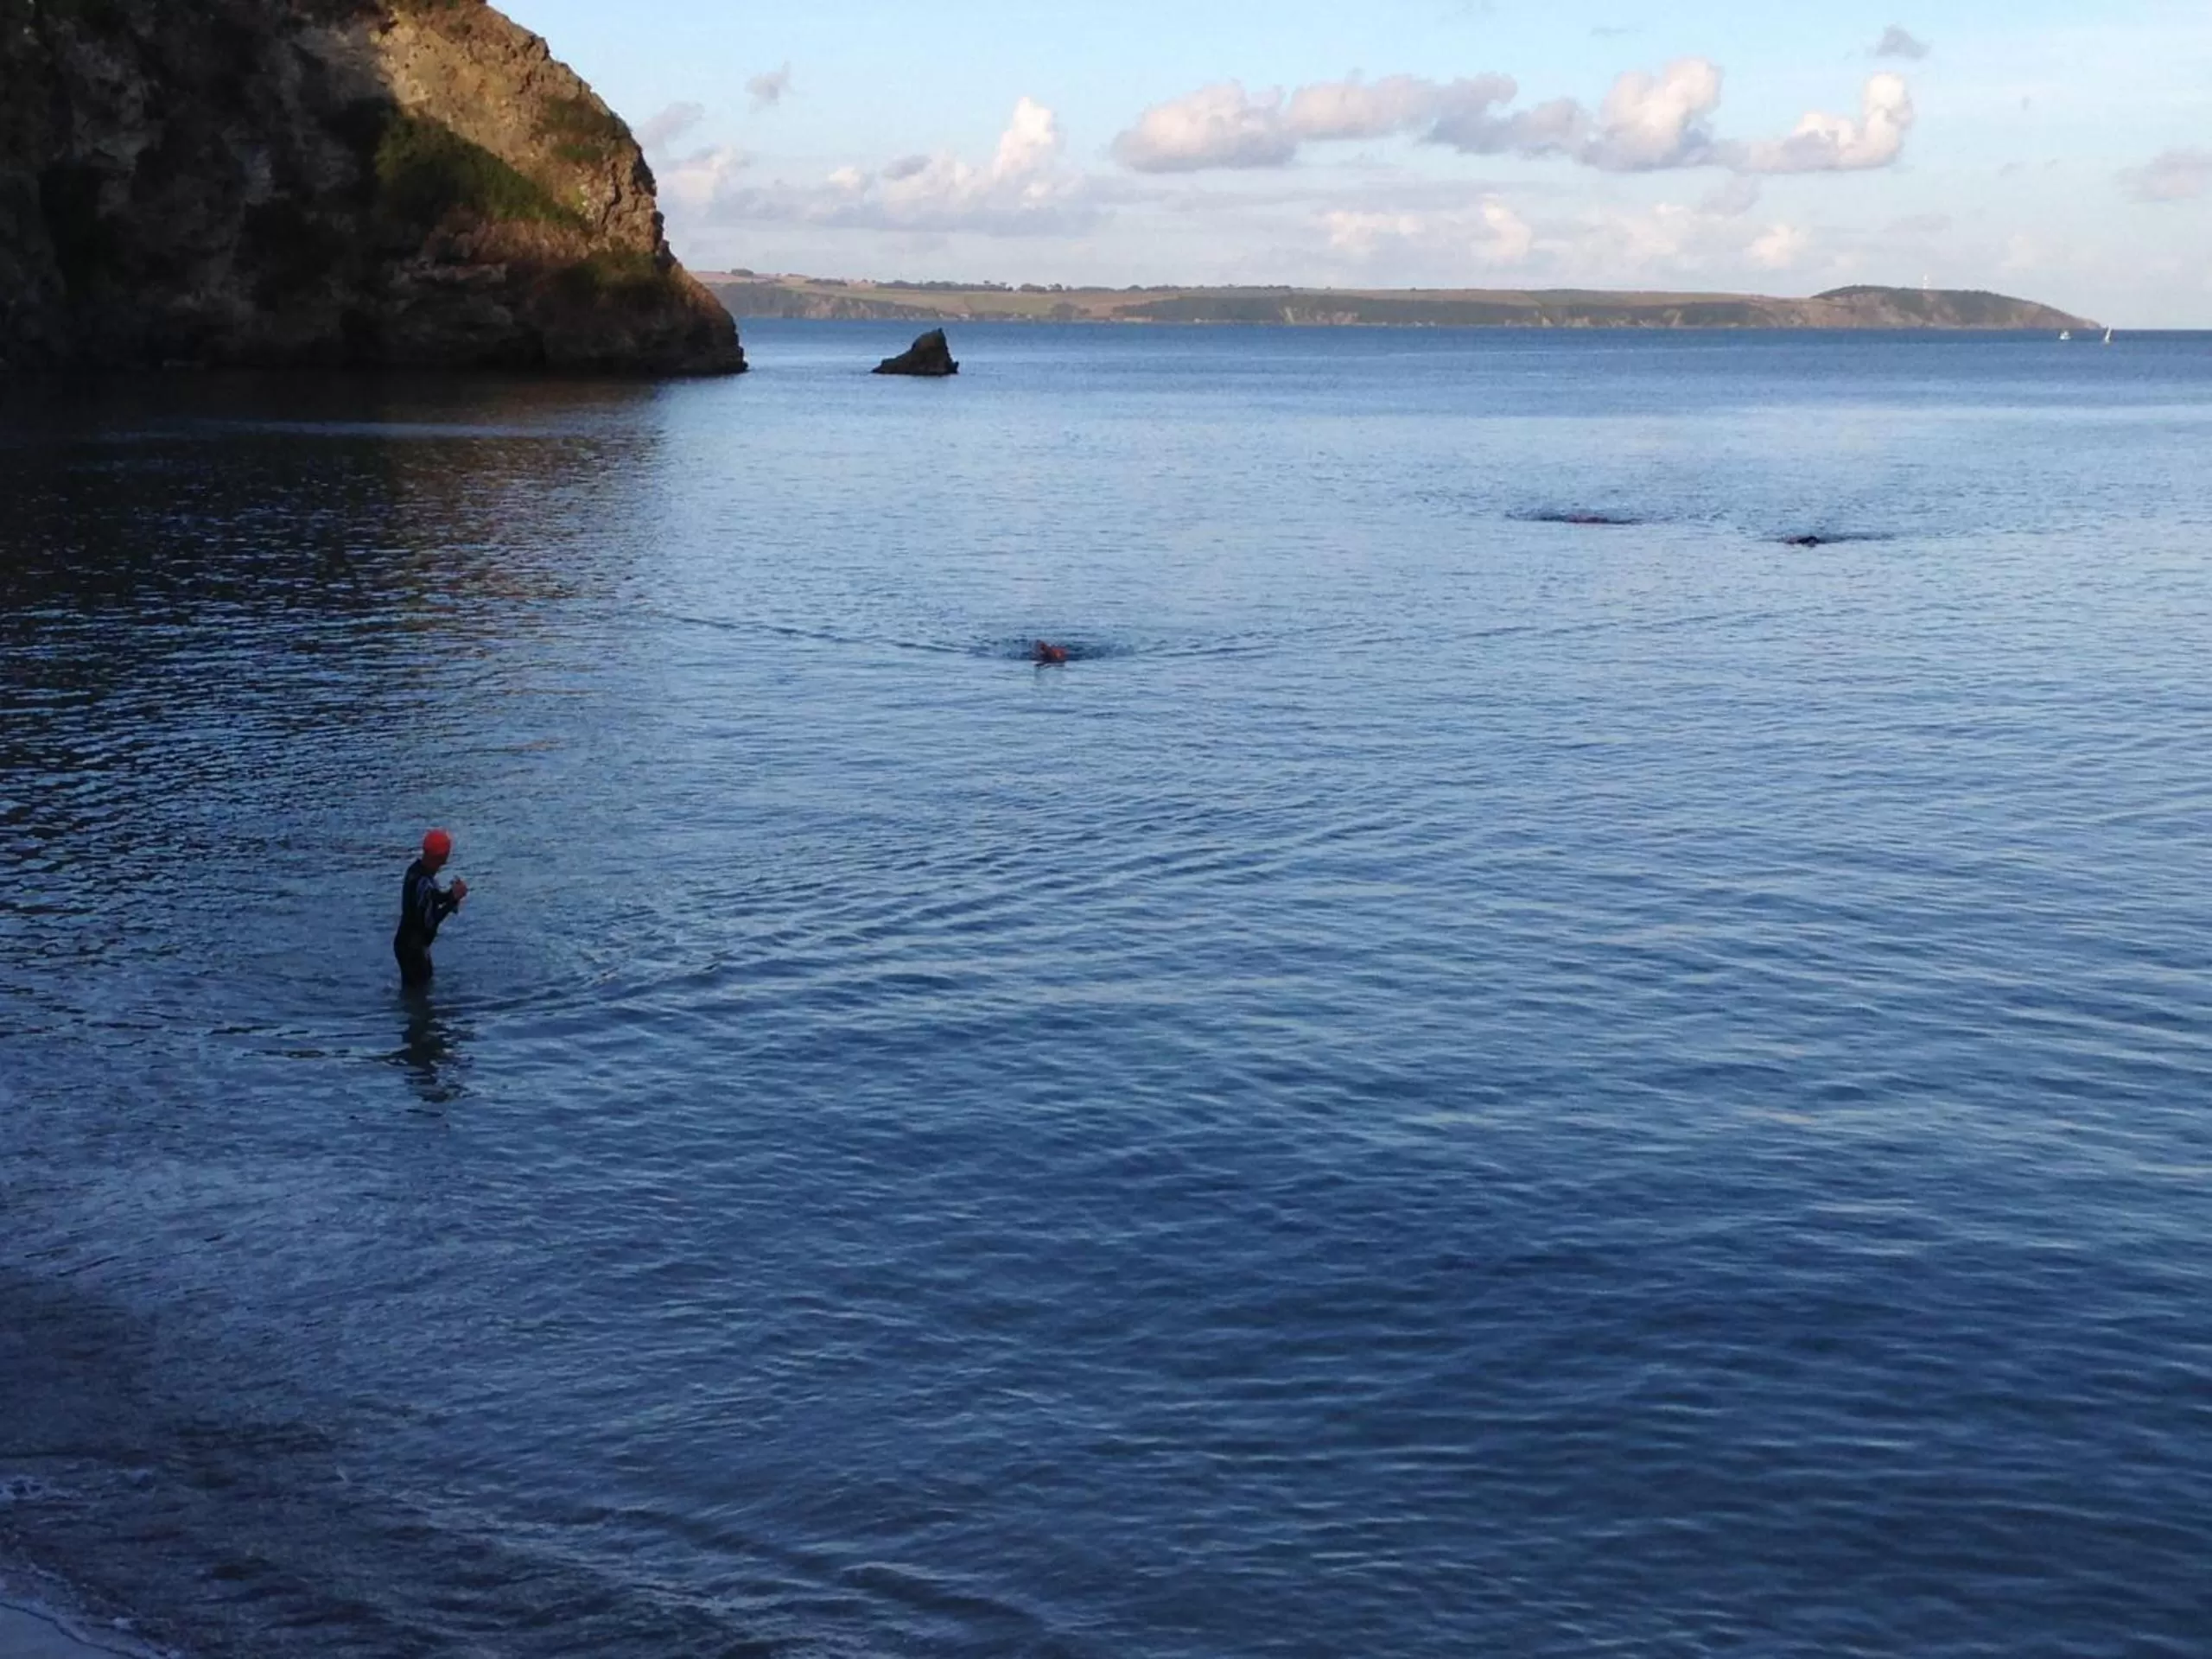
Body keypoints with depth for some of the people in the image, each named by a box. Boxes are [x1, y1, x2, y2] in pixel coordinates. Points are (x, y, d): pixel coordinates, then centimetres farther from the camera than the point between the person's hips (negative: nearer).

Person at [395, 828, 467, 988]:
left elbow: (433, 898, 13)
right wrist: (454, 898, -25)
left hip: (412, 943, 10)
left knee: (425, 981, 26)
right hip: (412, 947, -10)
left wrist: (453, 893, -8)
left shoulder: (418, 869, -1)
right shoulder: (423, 882, -31)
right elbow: (429, 922, -30)